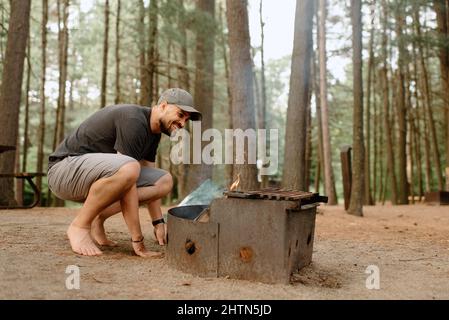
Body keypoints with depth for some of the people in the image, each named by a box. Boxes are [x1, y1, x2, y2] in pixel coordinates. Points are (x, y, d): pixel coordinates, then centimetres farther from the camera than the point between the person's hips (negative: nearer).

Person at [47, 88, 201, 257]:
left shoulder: (154, 131, 8)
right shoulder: (133, 120, -23)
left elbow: (151, 184, 15)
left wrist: (158, 223, 8)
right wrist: (137, 240, -27)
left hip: (96, 175, 9)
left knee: (165, 181, -2)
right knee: (128, 168, -38)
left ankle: (96, 220, 1)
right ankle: (79, 225, -15)